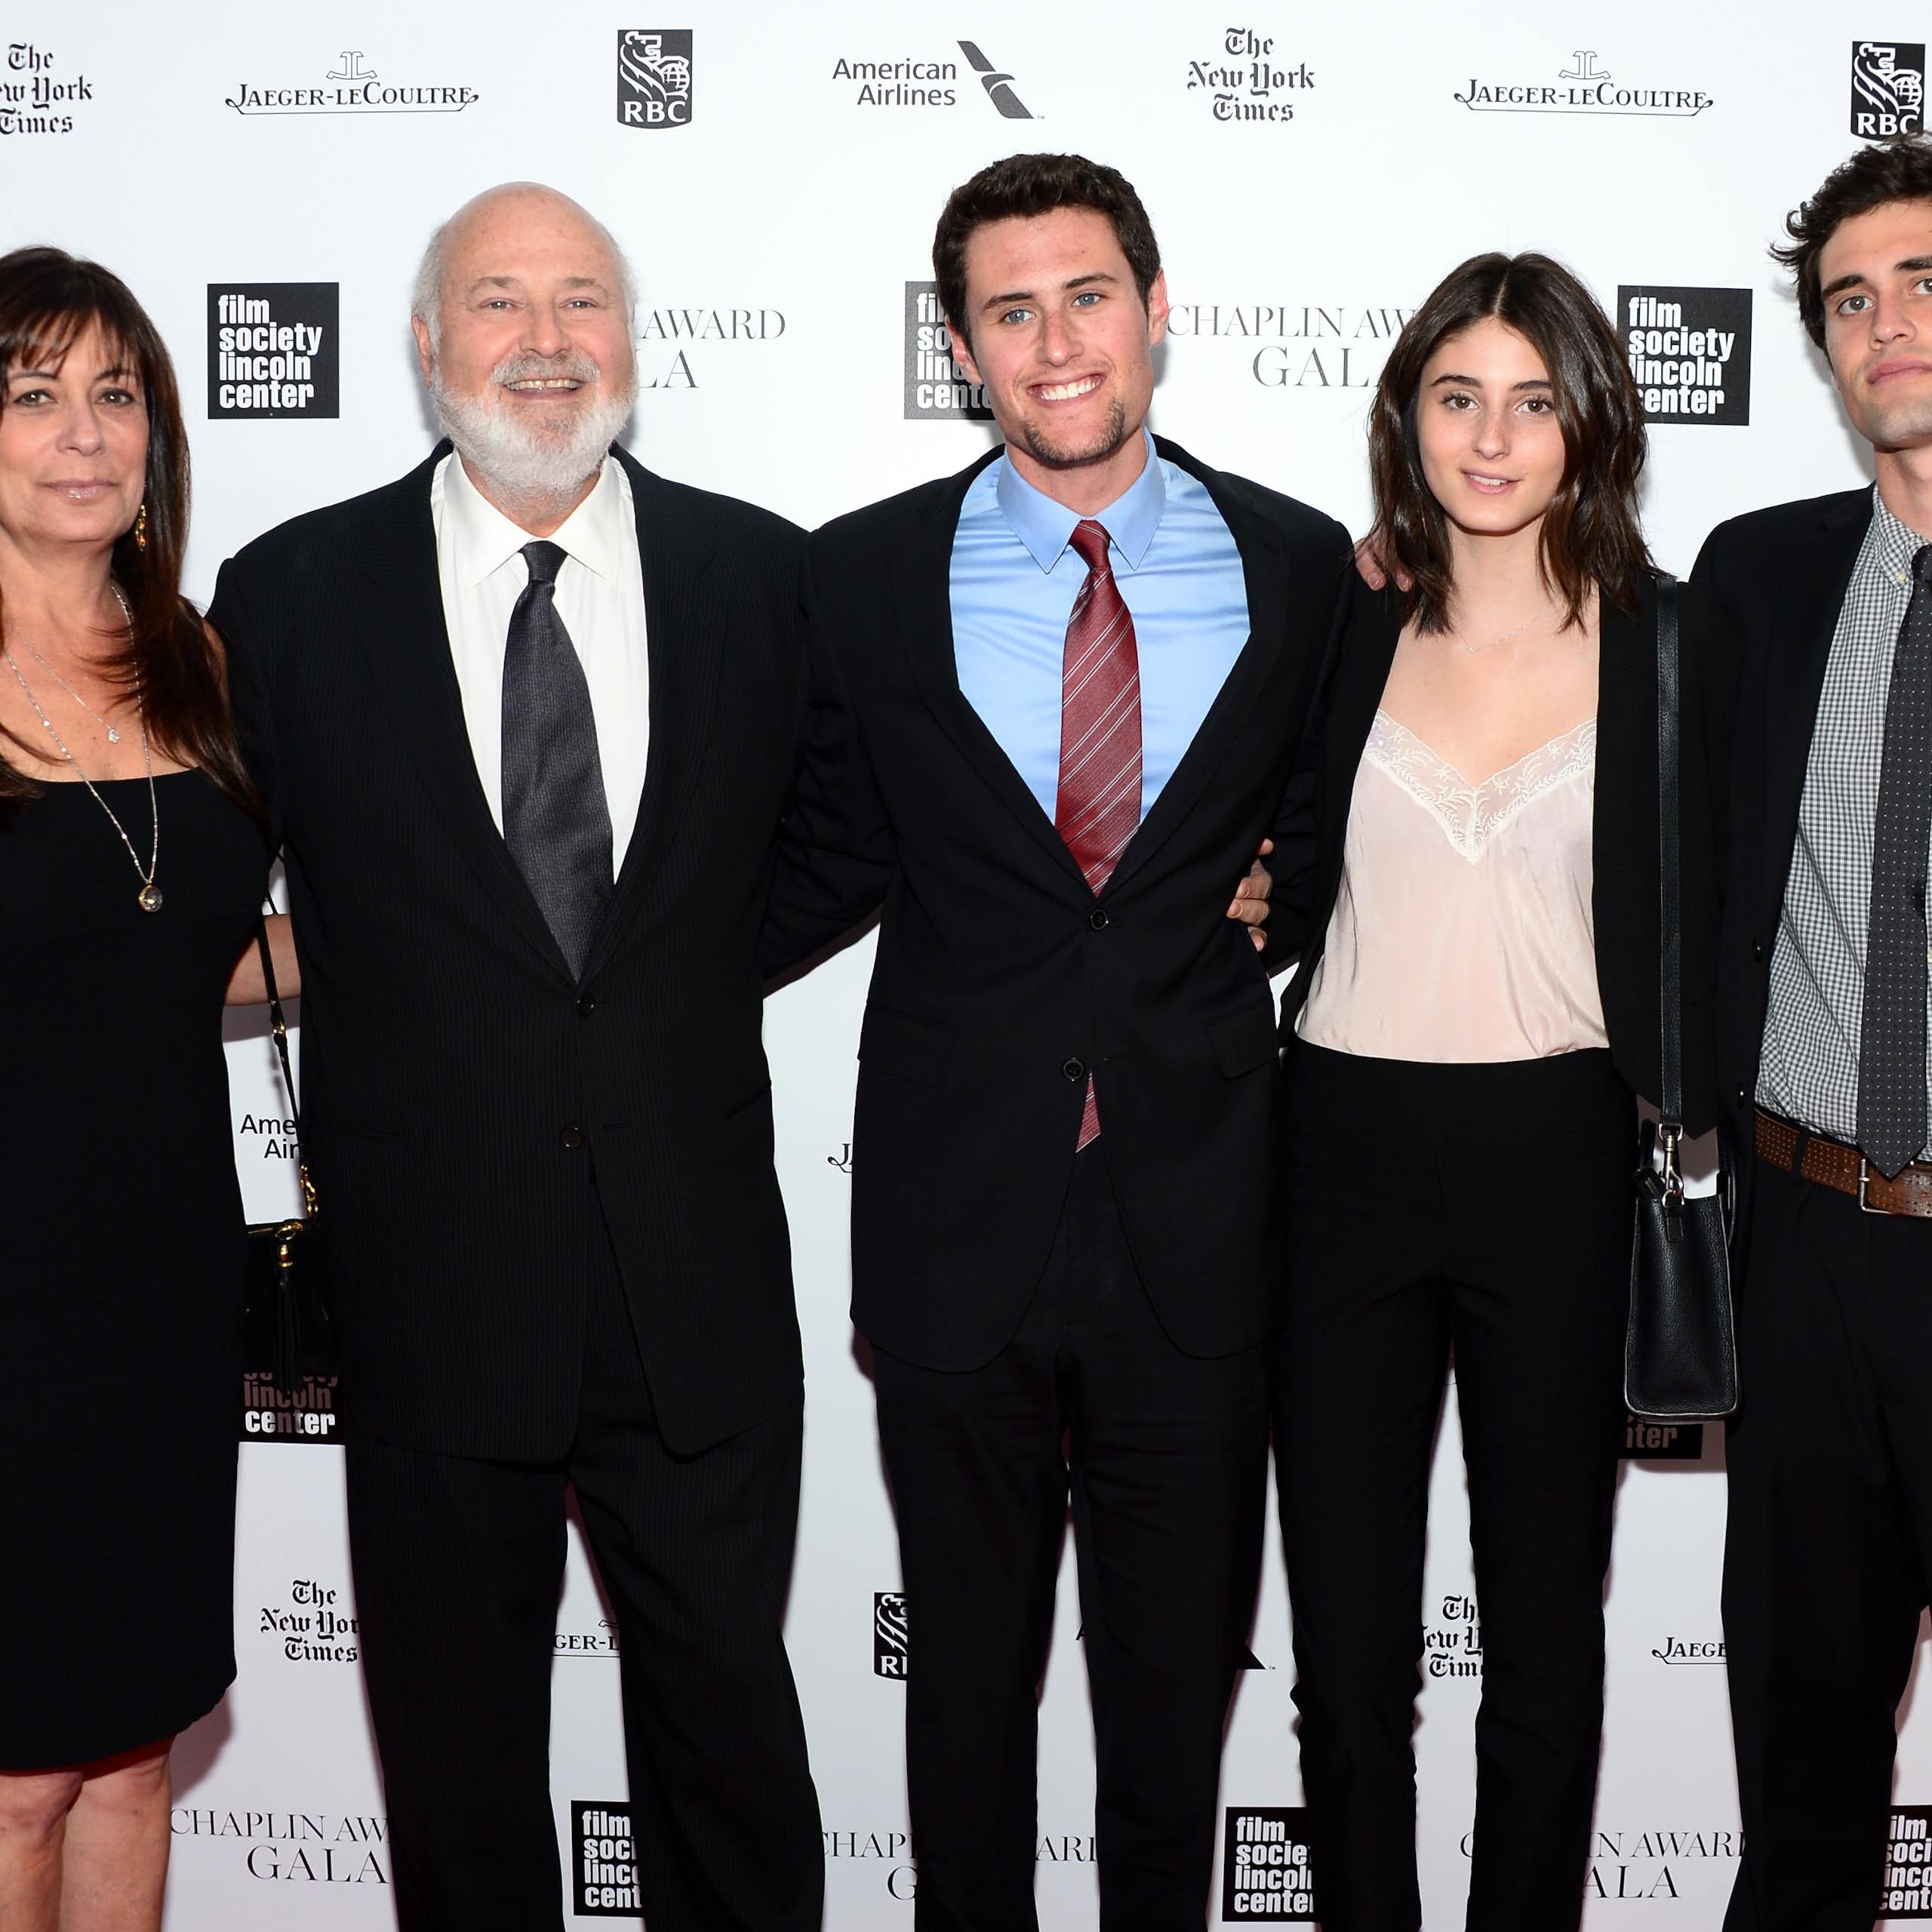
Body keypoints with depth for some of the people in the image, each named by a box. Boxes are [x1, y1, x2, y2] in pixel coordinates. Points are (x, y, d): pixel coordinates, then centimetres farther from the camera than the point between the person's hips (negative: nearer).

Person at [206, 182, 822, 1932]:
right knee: (459, 1742, 15)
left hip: (700, 1277, 1)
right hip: (433, 1278, 0)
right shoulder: (294, 591, -1)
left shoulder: (758, 571, 1)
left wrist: (680, 971, 3)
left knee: (727, 1707, 14)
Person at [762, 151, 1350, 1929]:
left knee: (1178, 1668, 16)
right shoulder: (863, 578, -1)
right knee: (967, 1667, 16)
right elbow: (829, 857, 7)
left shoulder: (1300, 568, 0)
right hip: (957, 1219, 0)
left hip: (1199, 1223, 1)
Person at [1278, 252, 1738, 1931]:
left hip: (1560, 1162, -1)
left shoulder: (1676, 645, 0)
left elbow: (1700, 946, 2)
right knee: (1344, 1637, 9)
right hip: (1344, 1158, 1)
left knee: (1545, 1624, 13)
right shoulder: (1343, 634, 4)